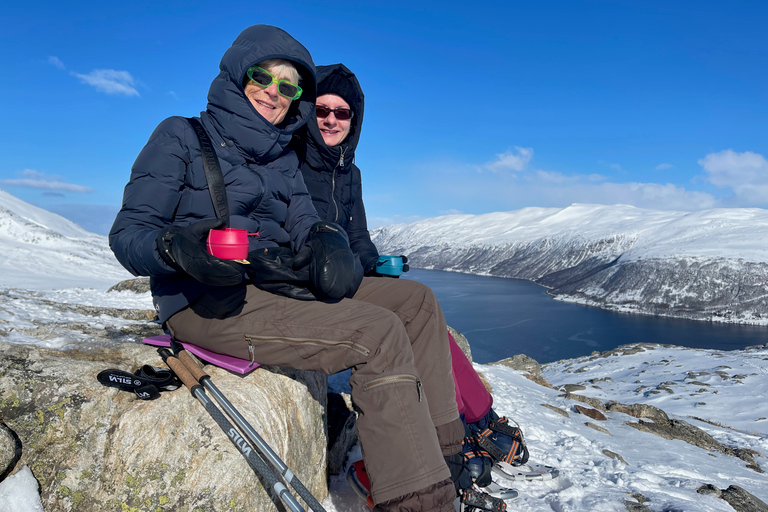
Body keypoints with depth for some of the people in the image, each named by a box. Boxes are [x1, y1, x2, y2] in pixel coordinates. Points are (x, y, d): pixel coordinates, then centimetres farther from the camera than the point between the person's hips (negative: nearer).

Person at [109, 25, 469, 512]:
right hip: (209, 303, -7)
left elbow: (304, 224, 9)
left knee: (417, 301, -2)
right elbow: (128, 232, -5)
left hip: (279, 287, 7)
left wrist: (327, 241, -15)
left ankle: (443, 452, 1)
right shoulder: (181, 137, 2)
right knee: (378, 333, -26)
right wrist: (176, 245, -28)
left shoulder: (283, 158, 20)